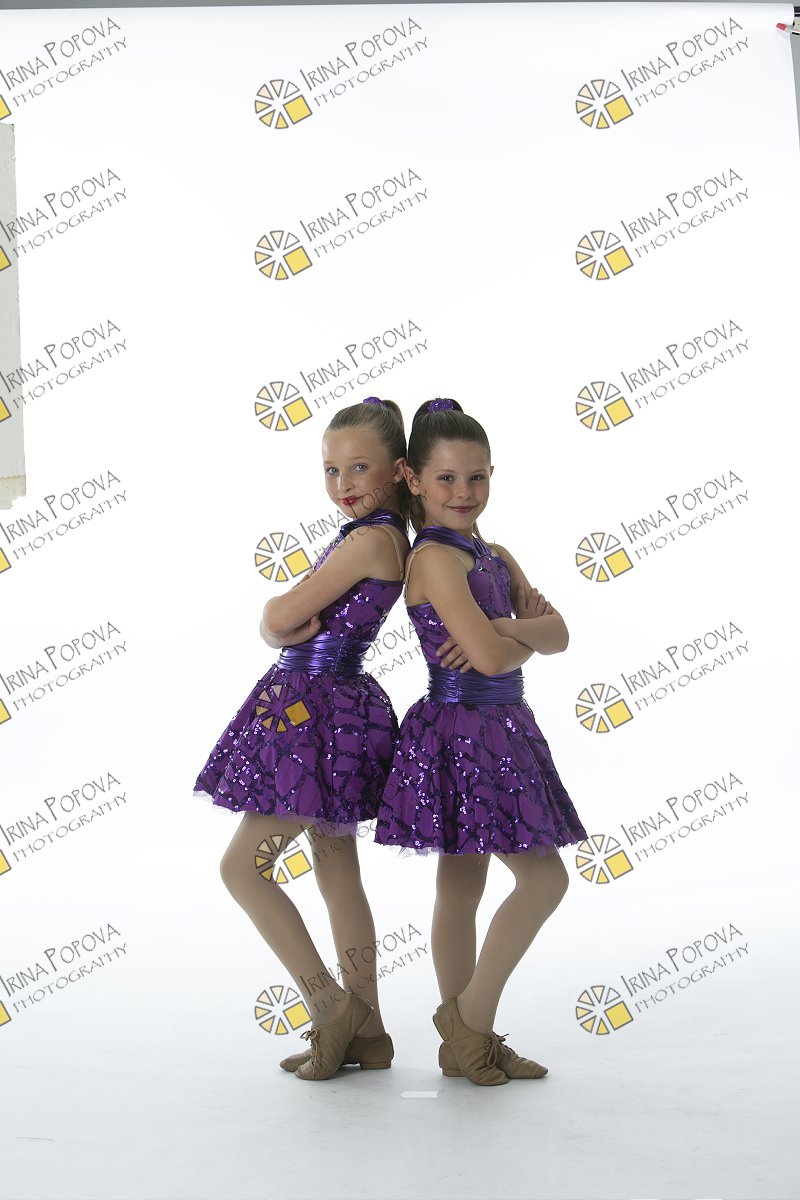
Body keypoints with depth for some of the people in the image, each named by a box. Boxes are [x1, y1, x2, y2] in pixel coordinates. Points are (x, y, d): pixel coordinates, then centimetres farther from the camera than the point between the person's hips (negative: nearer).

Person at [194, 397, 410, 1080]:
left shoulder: (374, 538, -18)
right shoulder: (381, 537, 13)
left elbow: (277, 618, -19)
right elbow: (277, 627, 10)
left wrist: (285, 618, 1)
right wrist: (298, 627, -10)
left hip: (319, 714, -10)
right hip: (332, 710, 10)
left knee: (243, 866, -2)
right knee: (338, 871, 13)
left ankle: (331, 1005, 4)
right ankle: (367, 1032, 21)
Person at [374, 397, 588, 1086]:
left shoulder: (495, 557, 13)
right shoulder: (435, 557, -14)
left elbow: (559, 635, 3)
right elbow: (491, 657, -22)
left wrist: (507, 630, -15)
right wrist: (525, 633, -2)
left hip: (498, 732, 9)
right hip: (462, 731, -9)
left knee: (462, 888, 12)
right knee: (545, 877, -6)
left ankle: (463, 1042, 20)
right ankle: (471, 1017, 7)